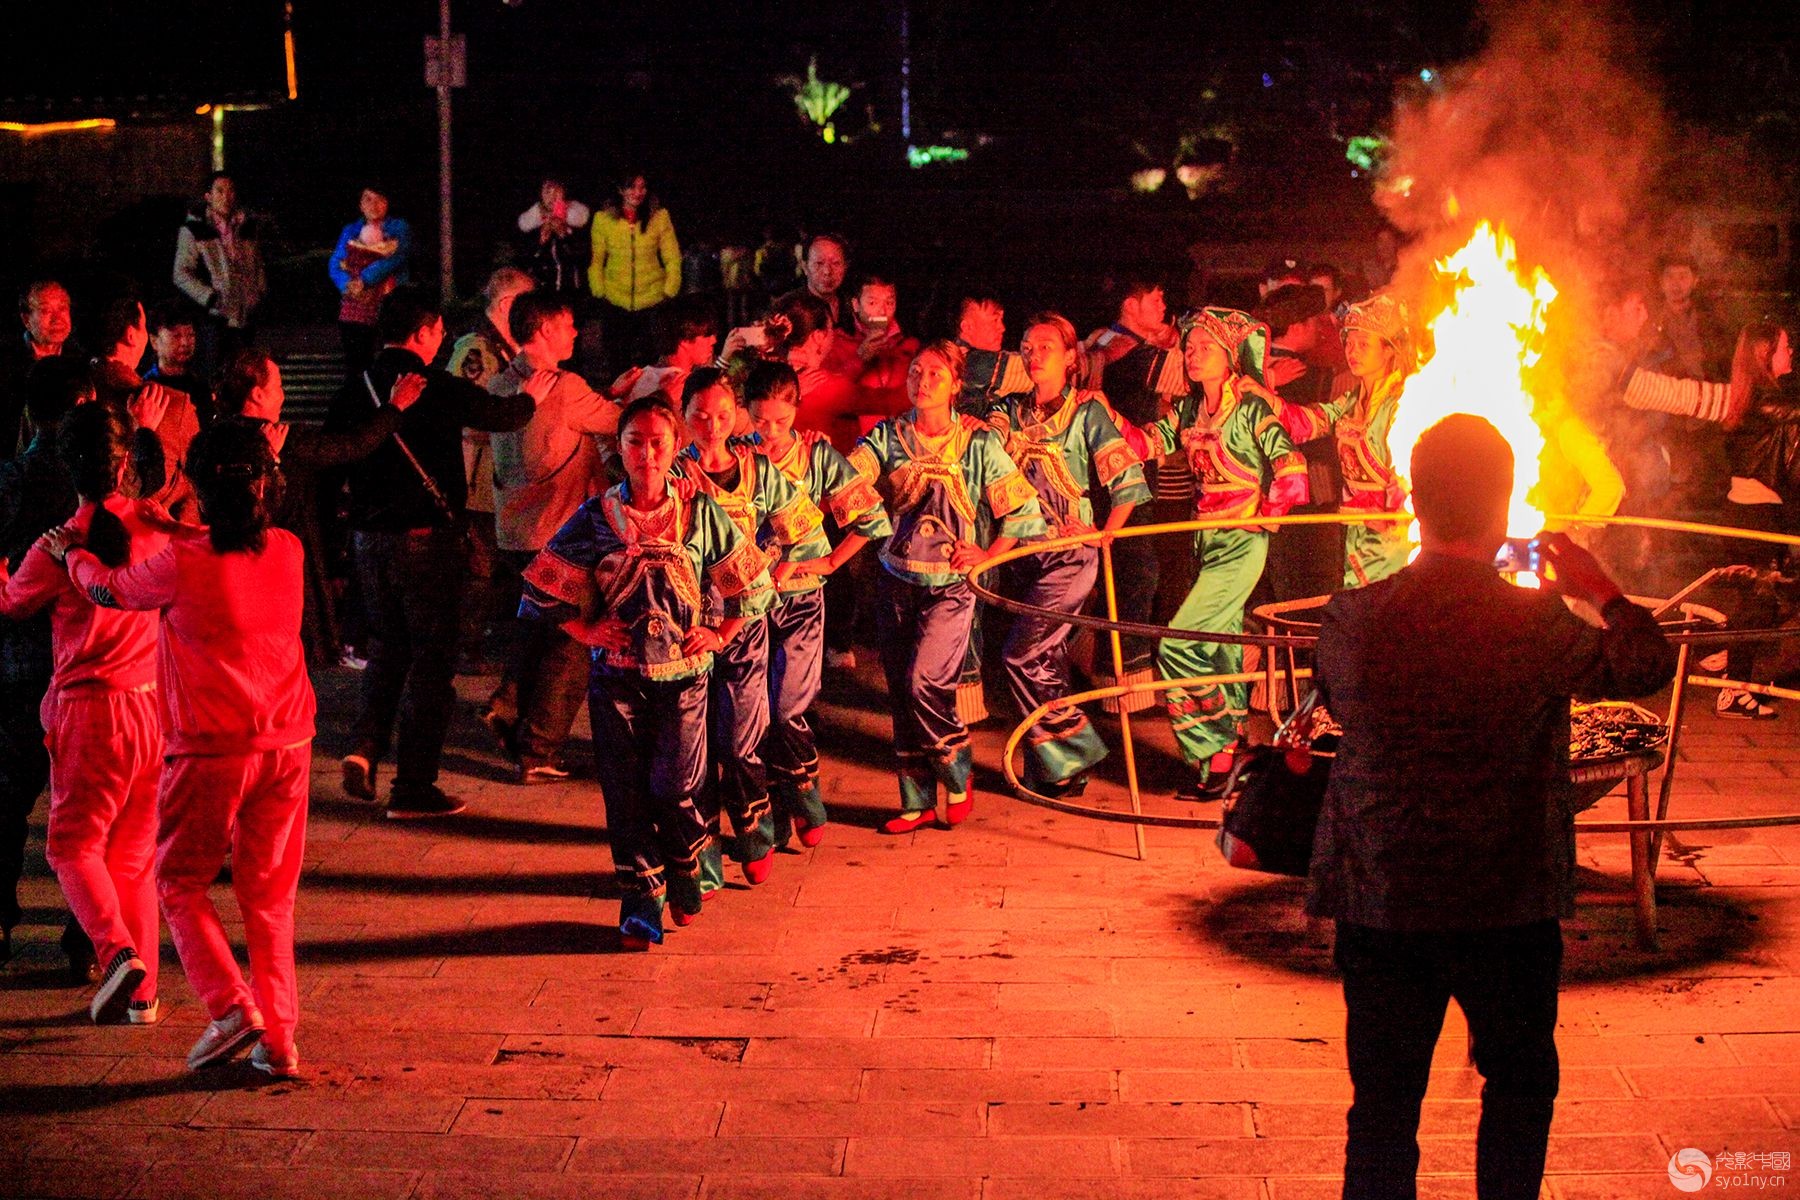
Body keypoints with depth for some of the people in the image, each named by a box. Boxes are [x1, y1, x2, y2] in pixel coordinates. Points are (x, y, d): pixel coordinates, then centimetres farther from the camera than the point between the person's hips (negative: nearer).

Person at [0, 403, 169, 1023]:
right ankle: (141, 992, 15)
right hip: (154, 705, 4)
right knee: (134, 851, 14)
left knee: (73, 844, 9)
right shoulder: (157, 528, -4)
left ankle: (116, 949, -15)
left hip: (90, 709, -4)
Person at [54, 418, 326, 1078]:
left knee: (180, 883, 14)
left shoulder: (181, 561, -15)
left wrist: (70, 551, 24)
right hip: (286, 744, 4)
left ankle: (230, 1006, -2)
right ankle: (279, 1039, 12)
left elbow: (110, 588, 5)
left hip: (210, 750, -4)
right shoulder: (287, 552, -1)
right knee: (269, 896, 13)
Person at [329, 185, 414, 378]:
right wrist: (348, 284, -11)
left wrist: (364, 279, -14)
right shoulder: (350, 231, 18)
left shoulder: (399, 228, 9)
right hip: (354, 309, 3)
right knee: (354, 364, -3)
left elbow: (397, 258, -7)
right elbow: (335, 264, 10)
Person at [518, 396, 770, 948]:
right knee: (626, 795, 1)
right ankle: (641, 905, 11)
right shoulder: (595, 518, 0)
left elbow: (750, 582, 10)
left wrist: (720, 635, 4)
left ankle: (684, 875, 22)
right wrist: (585, 631, 0)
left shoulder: (700, 514, 1)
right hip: (616, 677, 1)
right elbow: (542, 590, 6)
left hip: (682, 674, -1)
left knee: (675, 789, -6)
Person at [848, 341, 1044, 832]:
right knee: (900, 694, 5)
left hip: (950, 584, -3)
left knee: (925, 680, -18)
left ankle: (957, 775, 5)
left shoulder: (978, 443, -3)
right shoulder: (888, 437, 2)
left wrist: (987, 555, -5)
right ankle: (917, 801, 17)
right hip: (896, 582, 4)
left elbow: (1025, 509, 1)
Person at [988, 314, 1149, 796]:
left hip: (1070, 554, -5)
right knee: (1047, 661, 8)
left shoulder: (1088, 410, -5)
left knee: (1022, 654, -13)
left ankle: (1071, 752, 2)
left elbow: (1128, 479, -8)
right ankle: (1056, 764, 18)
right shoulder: (1011, 409, 7)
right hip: (1022, 552, 5)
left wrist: (1104, 537, -9)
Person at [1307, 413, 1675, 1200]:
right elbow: (1648, 664, 0)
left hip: (1378, 906, 2)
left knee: (1384, 1101, 11)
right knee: (1520, 1083, 20)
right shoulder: (1538, 625, -16)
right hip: (1509, 907, -2)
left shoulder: (1351, 620, -10)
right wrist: (1602, 591, 18)